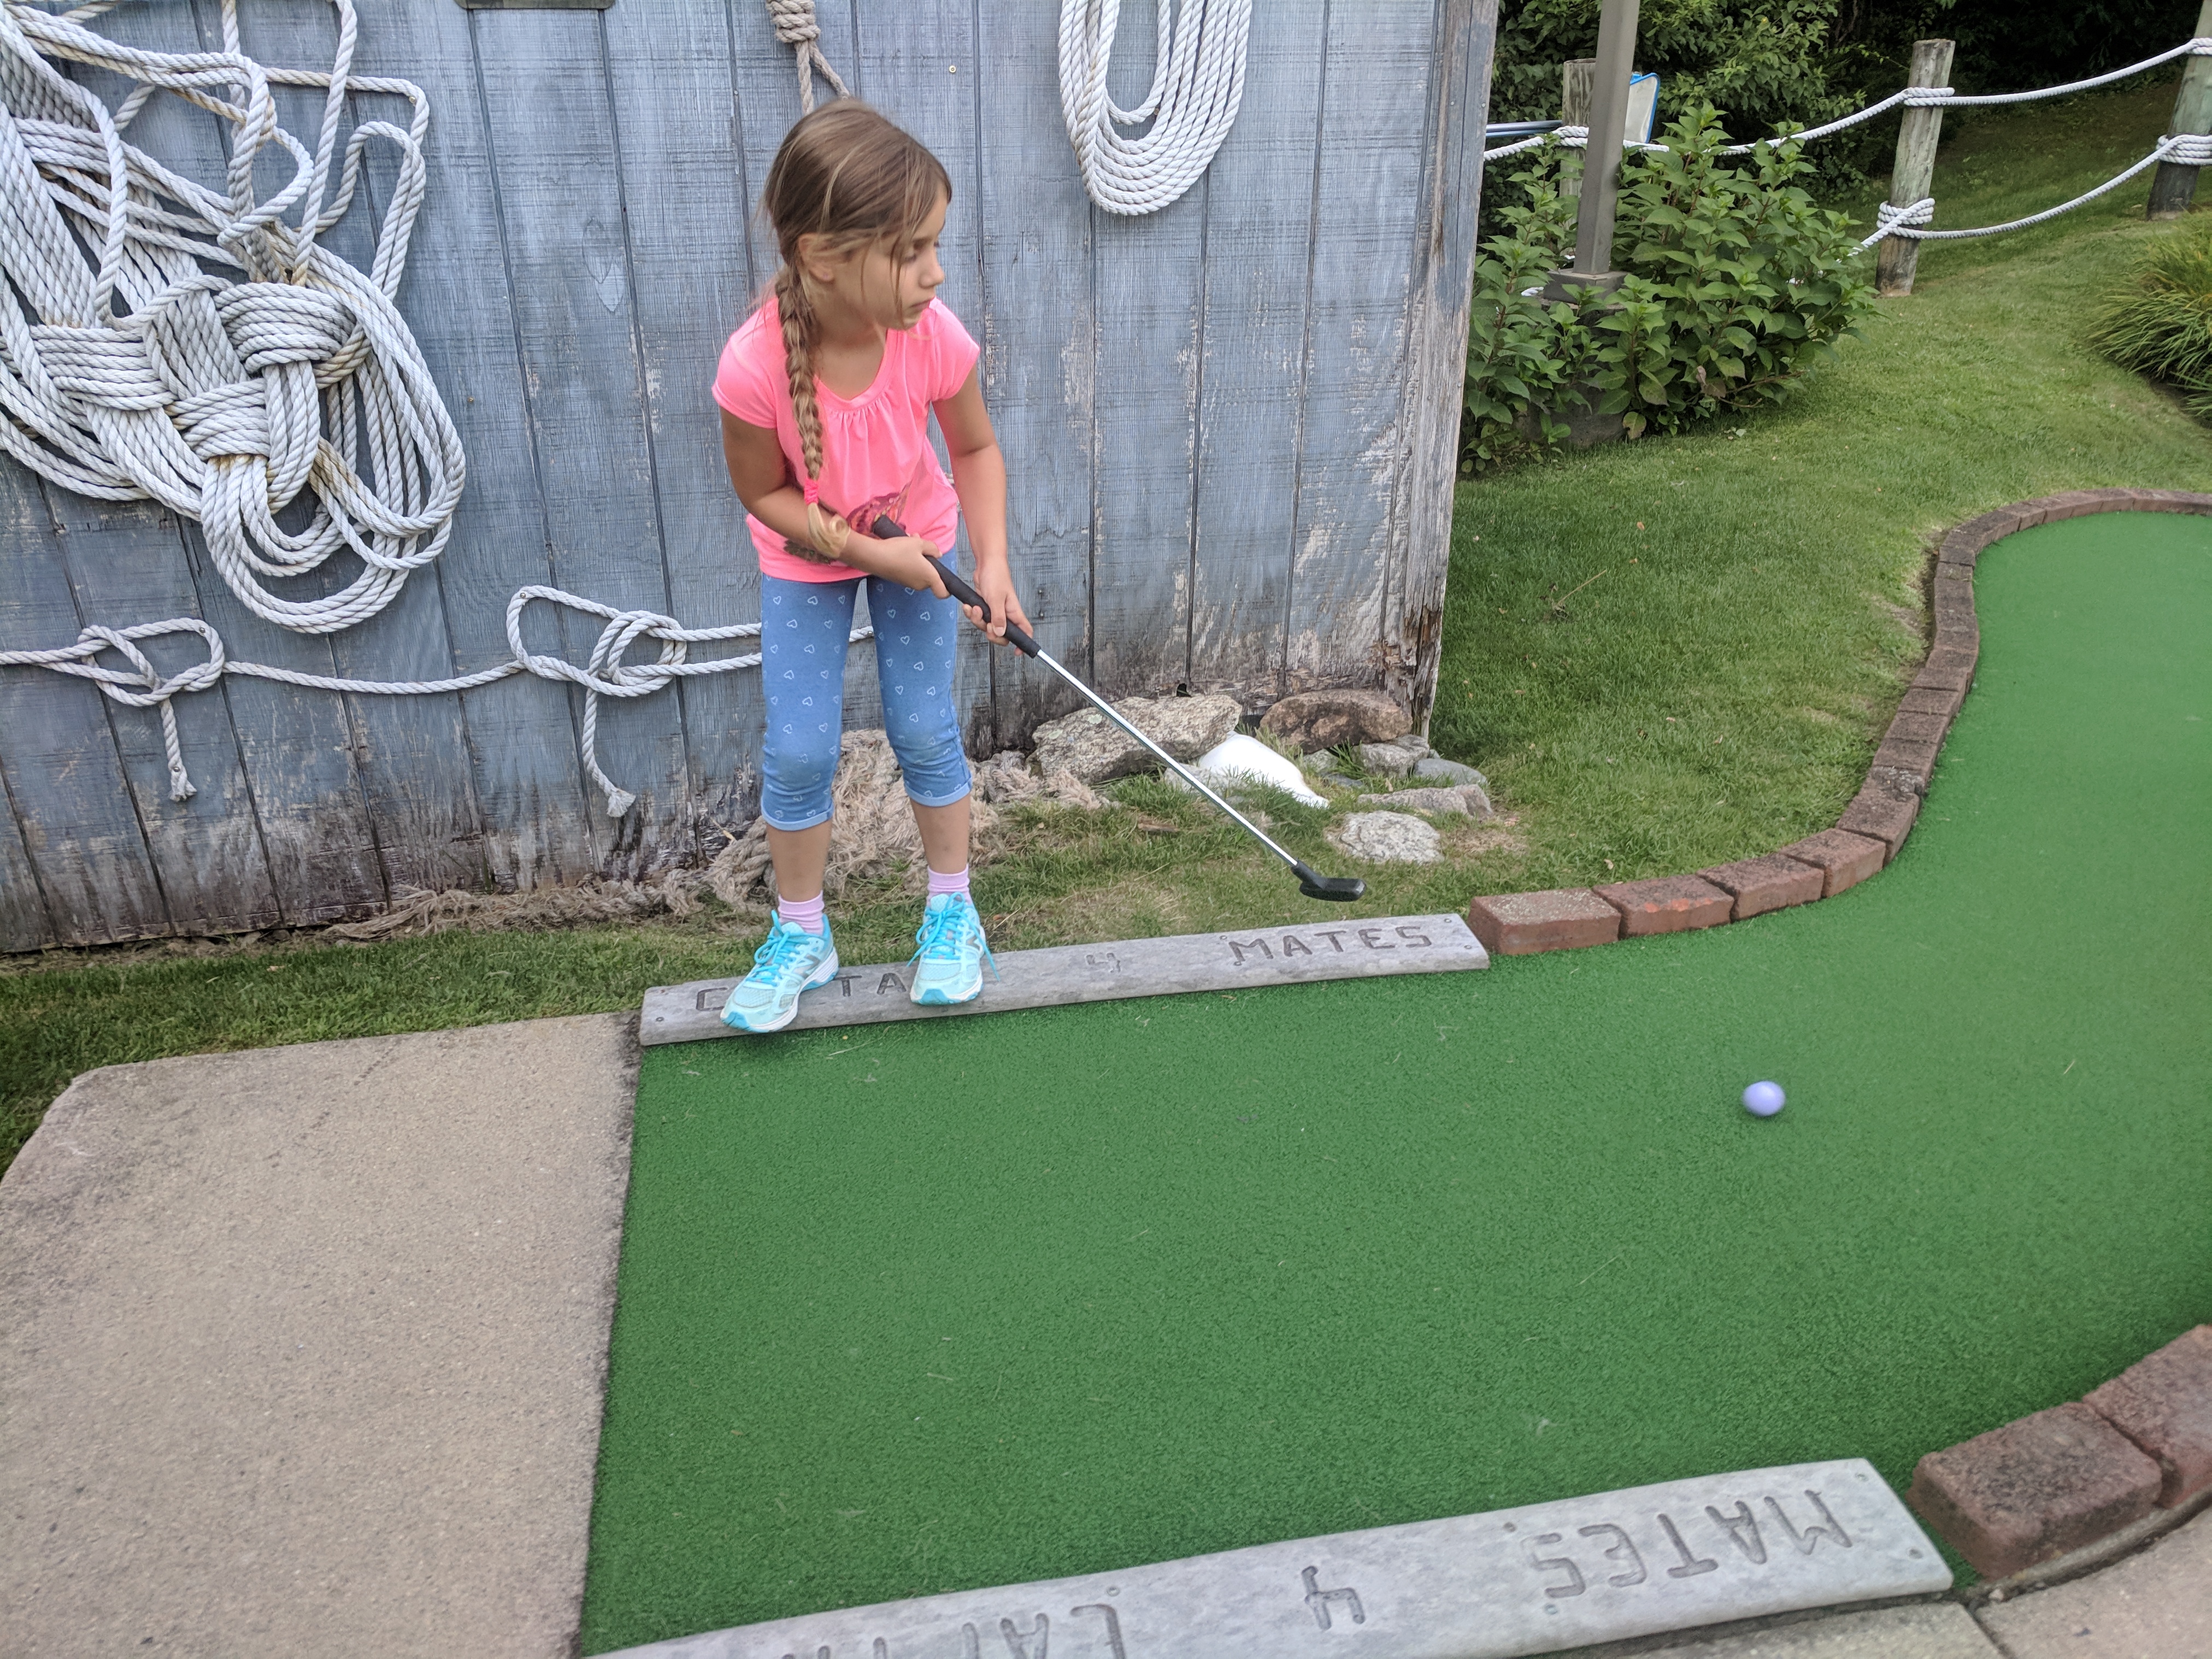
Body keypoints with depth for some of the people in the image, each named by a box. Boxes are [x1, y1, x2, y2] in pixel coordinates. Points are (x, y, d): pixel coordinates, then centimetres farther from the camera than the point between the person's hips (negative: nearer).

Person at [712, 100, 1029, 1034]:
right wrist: (862, 549, -24)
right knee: (799, 750, -2)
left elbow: (975, 449, -8)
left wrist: (993, 563, -17)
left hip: (916, 543, 1)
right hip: (804, 560, -1)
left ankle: (951, 910, 26)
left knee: (925, 731, 3)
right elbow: (763, 494, -16)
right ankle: (801, 937, 20)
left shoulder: (934, 338, -26)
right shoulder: (756, 364, -33)